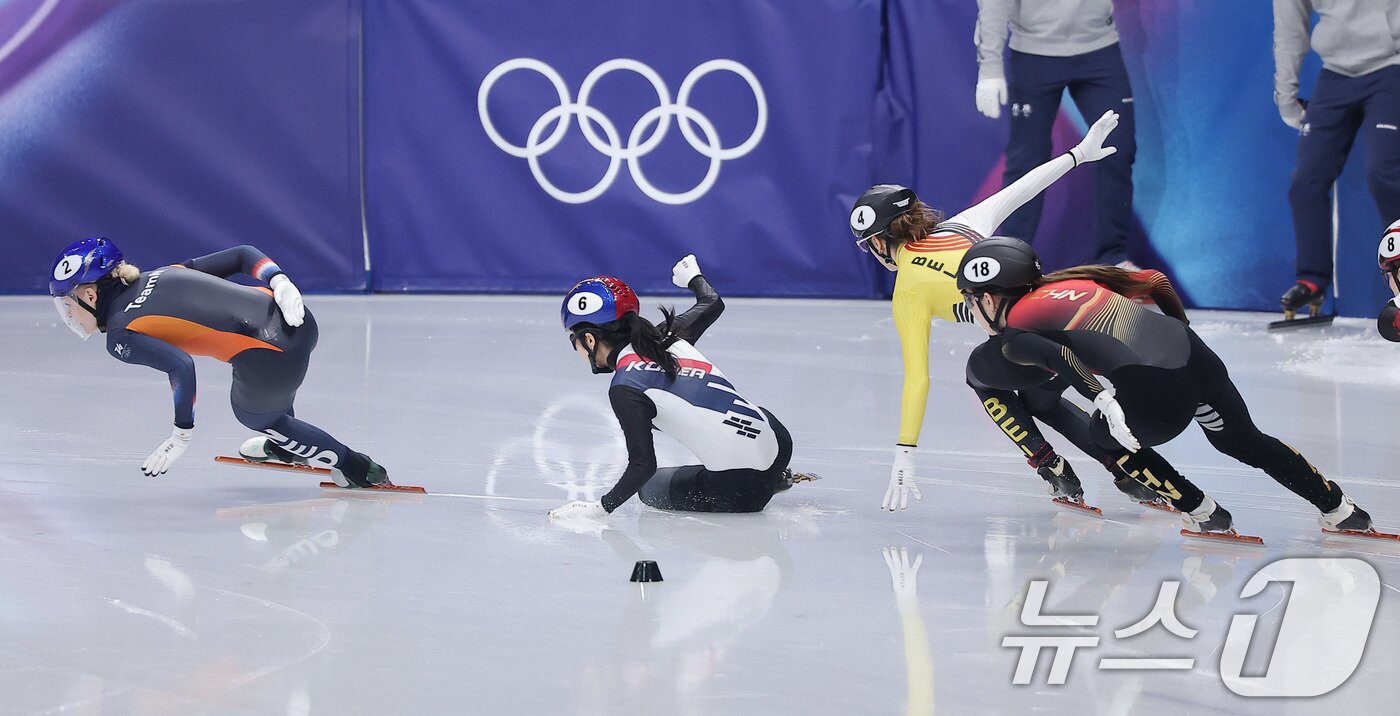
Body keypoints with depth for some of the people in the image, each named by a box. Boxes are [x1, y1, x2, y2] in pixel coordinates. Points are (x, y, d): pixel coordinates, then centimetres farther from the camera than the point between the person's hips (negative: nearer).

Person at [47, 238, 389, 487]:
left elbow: (180, 366, -18)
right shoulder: (162, 275, 20)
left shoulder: (121, 336, -2)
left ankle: (357, 468, 32)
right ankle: (285, 446, 62)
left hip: (268, 358, -7)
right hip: (300, 321, 7)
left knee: (252, 414, 26)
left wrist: (181, 433, -8)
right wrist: (279, 282, 4)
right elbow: (241, 255, 15)